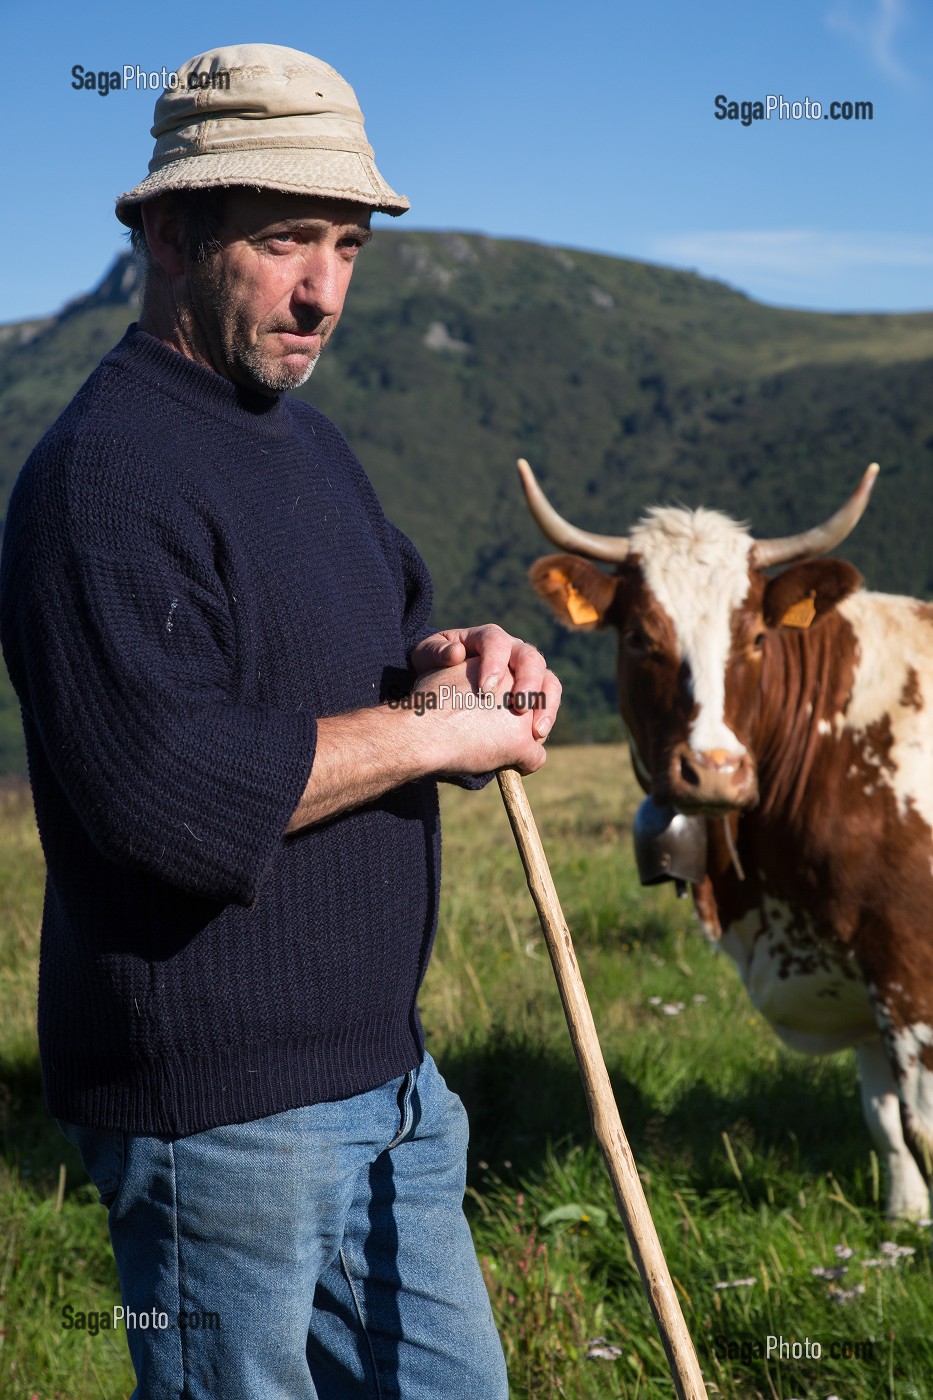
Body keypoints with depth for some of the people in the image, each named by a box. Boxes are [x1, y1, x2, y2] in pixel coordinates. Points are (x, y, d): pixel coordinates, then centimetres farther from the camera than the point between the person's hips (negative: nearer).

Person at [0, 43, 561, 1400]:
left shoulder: (305, 440, 14)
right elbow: (163, 789, -28)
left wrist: (451, 657, 2)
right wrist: (435, 727, -19)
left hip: (382, 1072, 9)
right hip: (218, 1110, -9)